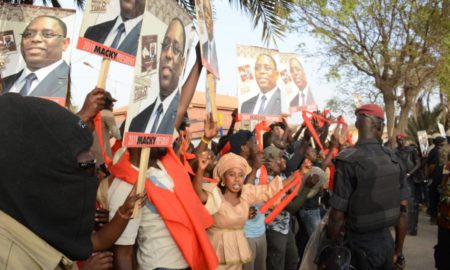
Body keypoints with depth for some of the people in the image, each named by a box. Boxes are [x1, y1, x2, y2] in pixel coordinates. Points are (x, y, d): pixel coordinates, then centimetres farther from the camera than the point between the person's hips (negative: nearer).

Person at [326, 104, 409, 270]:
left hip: (360, 245, -5)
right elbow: (403, 209, 4)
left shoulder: (348, 160, -18)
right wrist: (399, 251, 15)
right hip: (387, 241, 5)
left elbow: (337, 215, -18)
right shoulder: (393, 159, -1)